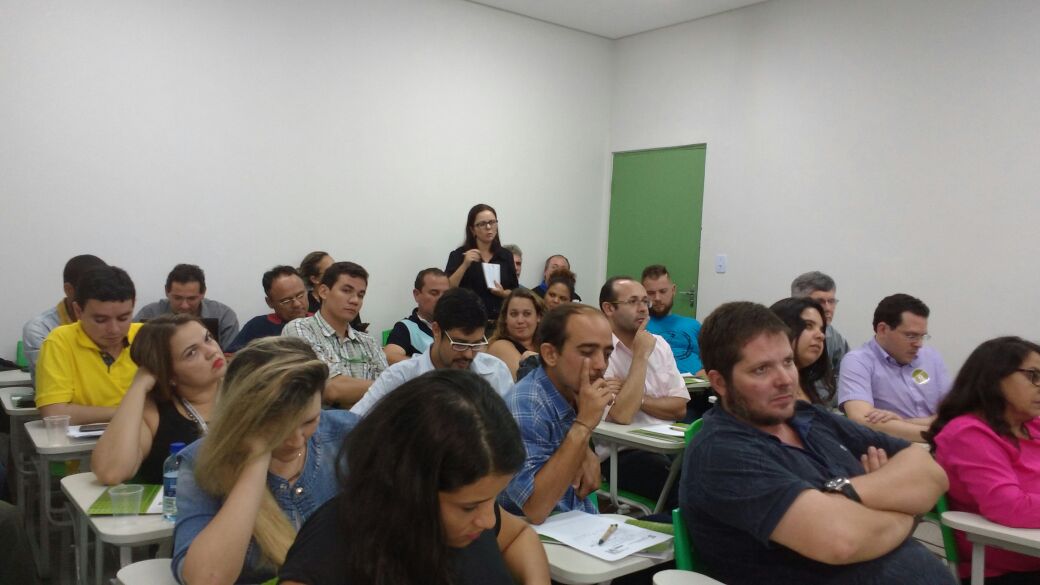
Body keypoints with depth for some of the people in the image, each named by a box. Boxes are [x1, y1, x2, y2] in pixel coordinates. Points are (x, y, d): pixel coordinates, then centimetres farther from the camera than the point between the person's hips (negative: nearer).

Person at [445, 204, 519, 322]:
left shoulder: (506, 255, 8)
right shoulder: (459, 255, -1)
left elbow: (514, 293, 12)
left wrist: (502, 293, -7)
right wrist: (465, 265, -19)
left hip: (499, 317, 3)